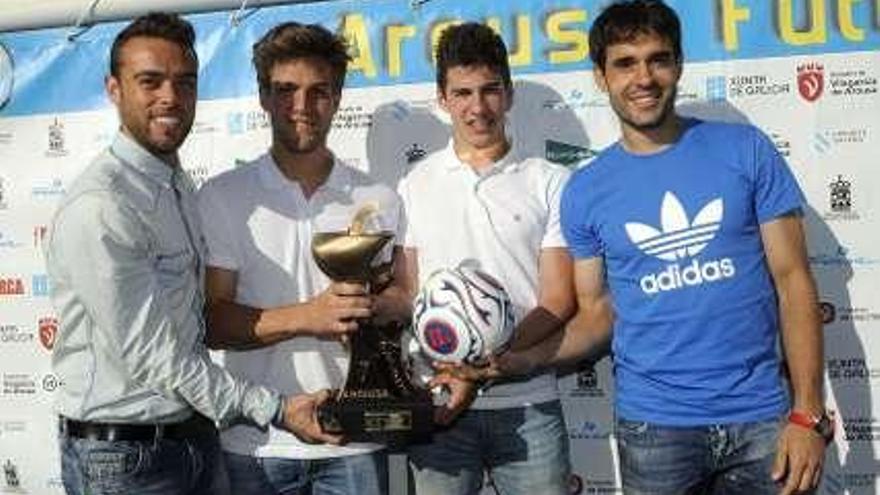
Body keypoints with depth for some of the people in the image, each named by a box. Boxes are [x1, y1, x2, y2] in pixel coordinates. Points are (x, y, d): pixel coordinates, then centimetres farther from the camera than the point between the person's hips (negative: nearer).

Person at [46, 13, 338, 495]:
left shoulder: (179, 186, 8)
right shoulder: (100, 206, -20)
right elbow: (151, 357, -20)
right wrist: (274, 409, -14)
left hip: (195, 433, 7)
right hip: (124, 455, -7)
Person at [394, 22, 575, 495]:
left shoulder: (550, 183, 1)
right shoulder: (414, 185, 7)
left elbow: (557, 303, -3)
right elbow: (407, 295, 8)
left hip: (527, 404, -1)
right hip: (440, 403, 1)